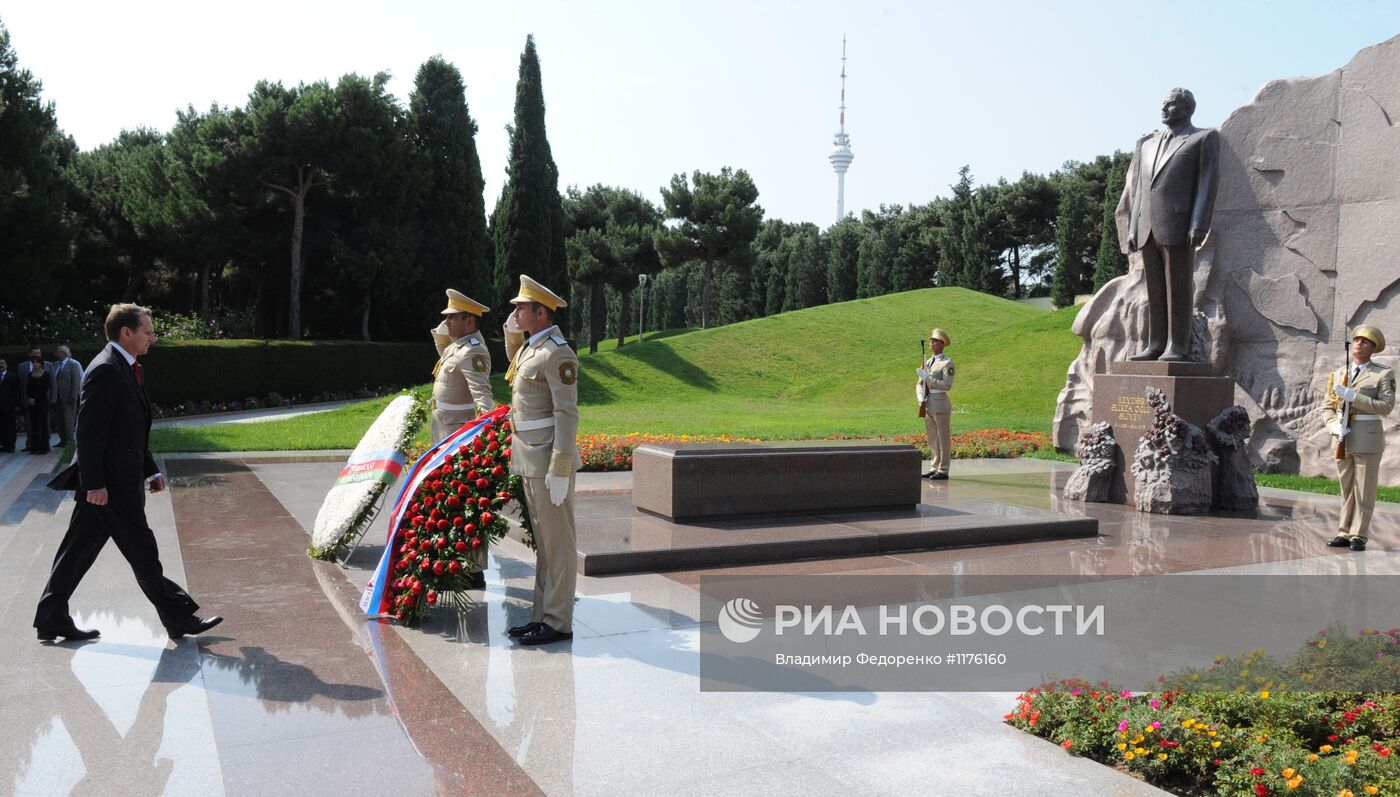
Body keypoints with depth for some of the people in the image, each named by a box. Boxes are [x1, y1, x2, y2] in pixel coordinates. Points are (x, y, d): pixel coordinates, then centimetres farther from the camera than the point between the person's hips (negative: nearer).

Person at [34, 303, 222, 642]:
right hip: (110, 483, -10)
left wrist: (151, 471, 19)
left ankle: (52, 618, 22)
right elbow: (89, 431, -20)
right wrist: (94, 483, -22)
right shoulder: (104, 370, -16)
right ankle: (178, 618, 6)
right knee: (141, 550, -2)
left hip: (120, 480, 10)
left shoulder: (129, 369, 16)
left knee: (78, 550, 14)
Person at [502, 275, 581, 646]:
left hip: (550, 461, -10)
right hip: (530, 461, 10)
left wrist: (559, 470, -23)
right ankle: (543, 616, 22)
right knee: (543, 541, 14)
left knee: (558, 542, -2)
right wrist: (511, 332, 20)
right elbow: (514, 362, 40)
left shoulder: (557, 353, -15)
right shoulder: (528, 347, 14)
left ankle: (558, 623, 6)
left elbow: (567, 413, -19)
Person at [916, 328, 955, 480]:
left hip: (940, 404, -7)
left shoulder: (947, 362, -6)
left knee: (943, 438, -1)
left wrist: (928, 378, -18)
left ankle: (943, 471, 2)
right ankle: (934, 469, 18)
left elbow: (947, 385, -16)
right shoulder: (928, 362, 16)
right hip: (927, 405, 7)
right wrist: (921, 398, -3)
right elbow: (920, 384, 15)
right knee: (932, 439, 11)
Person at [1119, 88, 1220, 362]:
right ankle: (1155, 346, 7)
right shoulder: (1148, 144, 22)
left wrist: (1199, 225, -14)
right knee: (1154, 290, 5)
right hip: (1147, 228, 6)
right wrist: (1132, 229, 11)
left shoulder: (1204, 139, 6)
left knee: (1178, 289, -5)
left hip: (1178, 226, -5)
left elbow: (1206, 184, -4)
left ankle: (1177, 347, -3)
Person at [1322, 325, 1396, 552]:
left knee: (1364, 490, -1)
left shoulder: (1384, 374, 0)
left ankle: (1358, 536, 4)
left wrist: (1353, 397, -20)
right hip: (1343, 439, 4)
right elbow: (1327, 407, 9)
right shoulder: (1338, 374, 12)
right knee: (1347, 489, 9)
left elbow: (1386, 405, -12)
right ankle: (1344, 533, 13)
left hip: (1368, 438, -4)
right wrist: (1335, 426, -9)